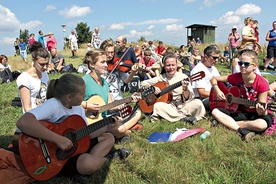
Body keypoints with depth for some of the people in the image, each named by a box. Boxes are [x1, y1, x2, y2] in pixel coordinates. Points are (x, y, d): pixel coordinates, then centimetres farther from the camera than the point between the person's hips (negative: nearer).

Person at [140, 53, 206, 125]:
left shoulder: (183, 77, 0)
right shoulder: (161, 78, 5)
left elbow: (188, 98, -4)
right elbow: (143, 83, 8)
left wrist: (185, 89, -25)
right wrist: (152, 87, -11)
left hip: (182, 105, -1)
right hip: (168, 106, 1)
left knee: (198, 103, -24)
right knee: (157, 106, -31)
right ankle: (184, 118, -25)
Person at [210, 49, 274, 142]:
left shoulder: (262, 83, -16)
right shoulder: (236, 77, -6)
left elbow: (262, 112, -15)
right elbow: (214, 79, 4)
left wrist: (262, 112, -39)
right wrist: (217, 90, -15)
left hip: (255, 114, -3)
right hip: (240, 112, 3)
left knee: (263, 125, -39)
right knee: (215, 112, -18)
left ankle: (227, 122, -21)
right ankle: (242, 131, -30)